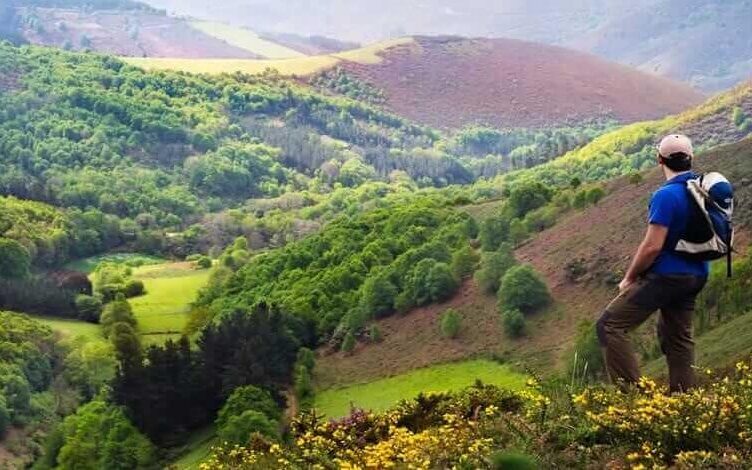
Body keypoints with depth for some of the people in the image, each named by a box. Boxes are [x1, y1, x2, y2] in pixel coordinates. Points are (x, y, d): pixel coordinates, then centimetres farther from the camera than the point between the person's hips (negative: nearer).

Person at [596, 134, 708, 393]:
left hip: (665, 276, -9)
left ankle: (632, 390, -11)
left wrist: (629, 278, -7)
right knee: (678, 337, 19)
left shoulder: (666, 195, -20)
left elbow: (652, 246, -21)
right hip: (696, 275, 9)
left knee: (610, 325, -6)